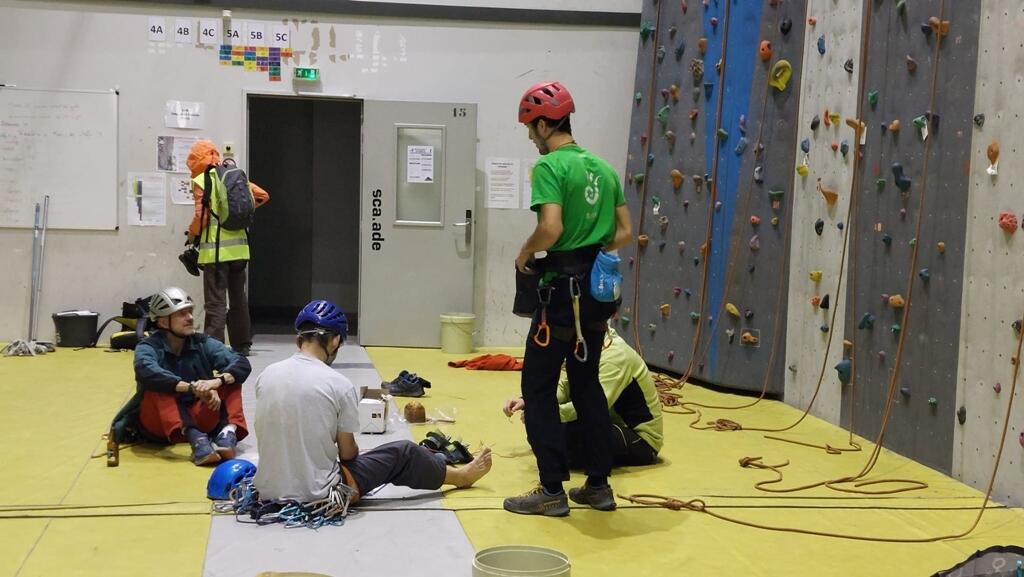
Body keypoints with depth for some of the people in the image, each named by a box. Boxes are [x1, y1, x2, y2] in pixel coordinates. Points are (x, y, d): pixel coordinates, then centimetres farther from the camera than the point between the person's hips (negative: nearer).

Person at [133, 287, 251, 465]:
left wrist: (217, 381, -34)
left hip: (198, 417, 3)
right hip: (160, 423, -3)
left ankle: (228, 430, -34)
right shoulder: (148, 347, -9)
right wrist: (191, 387, -42)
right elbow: (146, 372, -34)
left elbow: (243, 364, -14)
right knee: (158, 386, -30)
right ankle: (193, 437, -46)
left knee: (230, 377, -13)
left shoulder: (202, 343, 0)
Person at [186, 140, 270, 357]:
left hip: (216, 250, -6)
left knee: (216, 302, -4)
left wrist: (192, 235, 3)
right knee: (238, 298, 15)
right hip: (239, 247, 6)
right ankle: (242, 345, 21)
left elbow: (201, 216, -14)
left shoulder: (201, 181, -7)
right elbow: (262, 196, 14)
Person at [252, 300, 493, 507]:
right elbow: (348, 452, -5)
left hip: (269, 492, 5)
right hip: (319, 495, -5)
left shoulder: (265, 376, -2)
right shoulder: (339, 384, -14)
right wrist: (351, 450, 19)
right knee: (402, 452, 17)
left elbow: (267, 437, 10)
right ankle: (461, 476, 44)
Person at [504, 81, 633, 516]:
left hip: (563, 289, -8)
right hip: (597, 289, 8)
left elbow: (551, 227, -25)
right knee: (587, 385, 16)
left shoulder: (550, 166, -13)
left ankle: (552, 491, 3)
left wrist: (525, 255, -8)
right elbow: (625, 232, 11)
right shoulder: (604, 168, 11)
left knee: (538, 387, 1)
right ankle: (599, 485, 20)